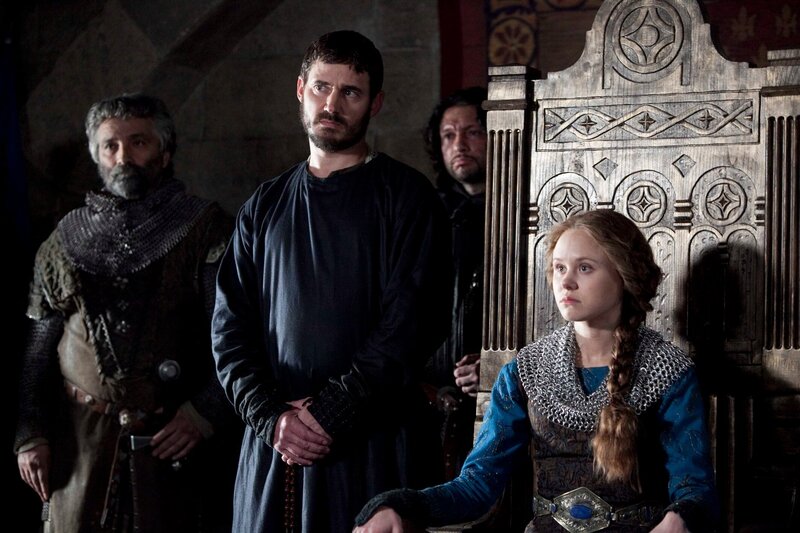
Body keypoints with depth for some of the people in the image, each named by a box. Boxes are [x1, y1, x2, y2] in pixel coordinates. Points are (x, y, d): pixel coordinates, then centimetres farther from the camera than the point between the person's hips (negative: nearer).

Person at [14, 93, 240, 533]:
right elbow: (40, 348, 11)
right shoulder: (67, 240, 10)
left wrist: (204, 414, -12)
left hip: (176, 438, -2)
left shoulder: (206, 229, 0)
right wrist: (31, 435, 6)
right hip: (80, 435, 3)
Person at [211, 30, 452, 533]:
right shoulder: (266, 206, 13)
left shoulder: (405, 195, 1)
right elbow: (231, 326, 8)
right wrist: (271, 417, -8)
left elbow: (410, 324, -9)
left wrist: (329, 413, -14)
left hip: (375, 446, -3)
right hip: (274, 447, 4)